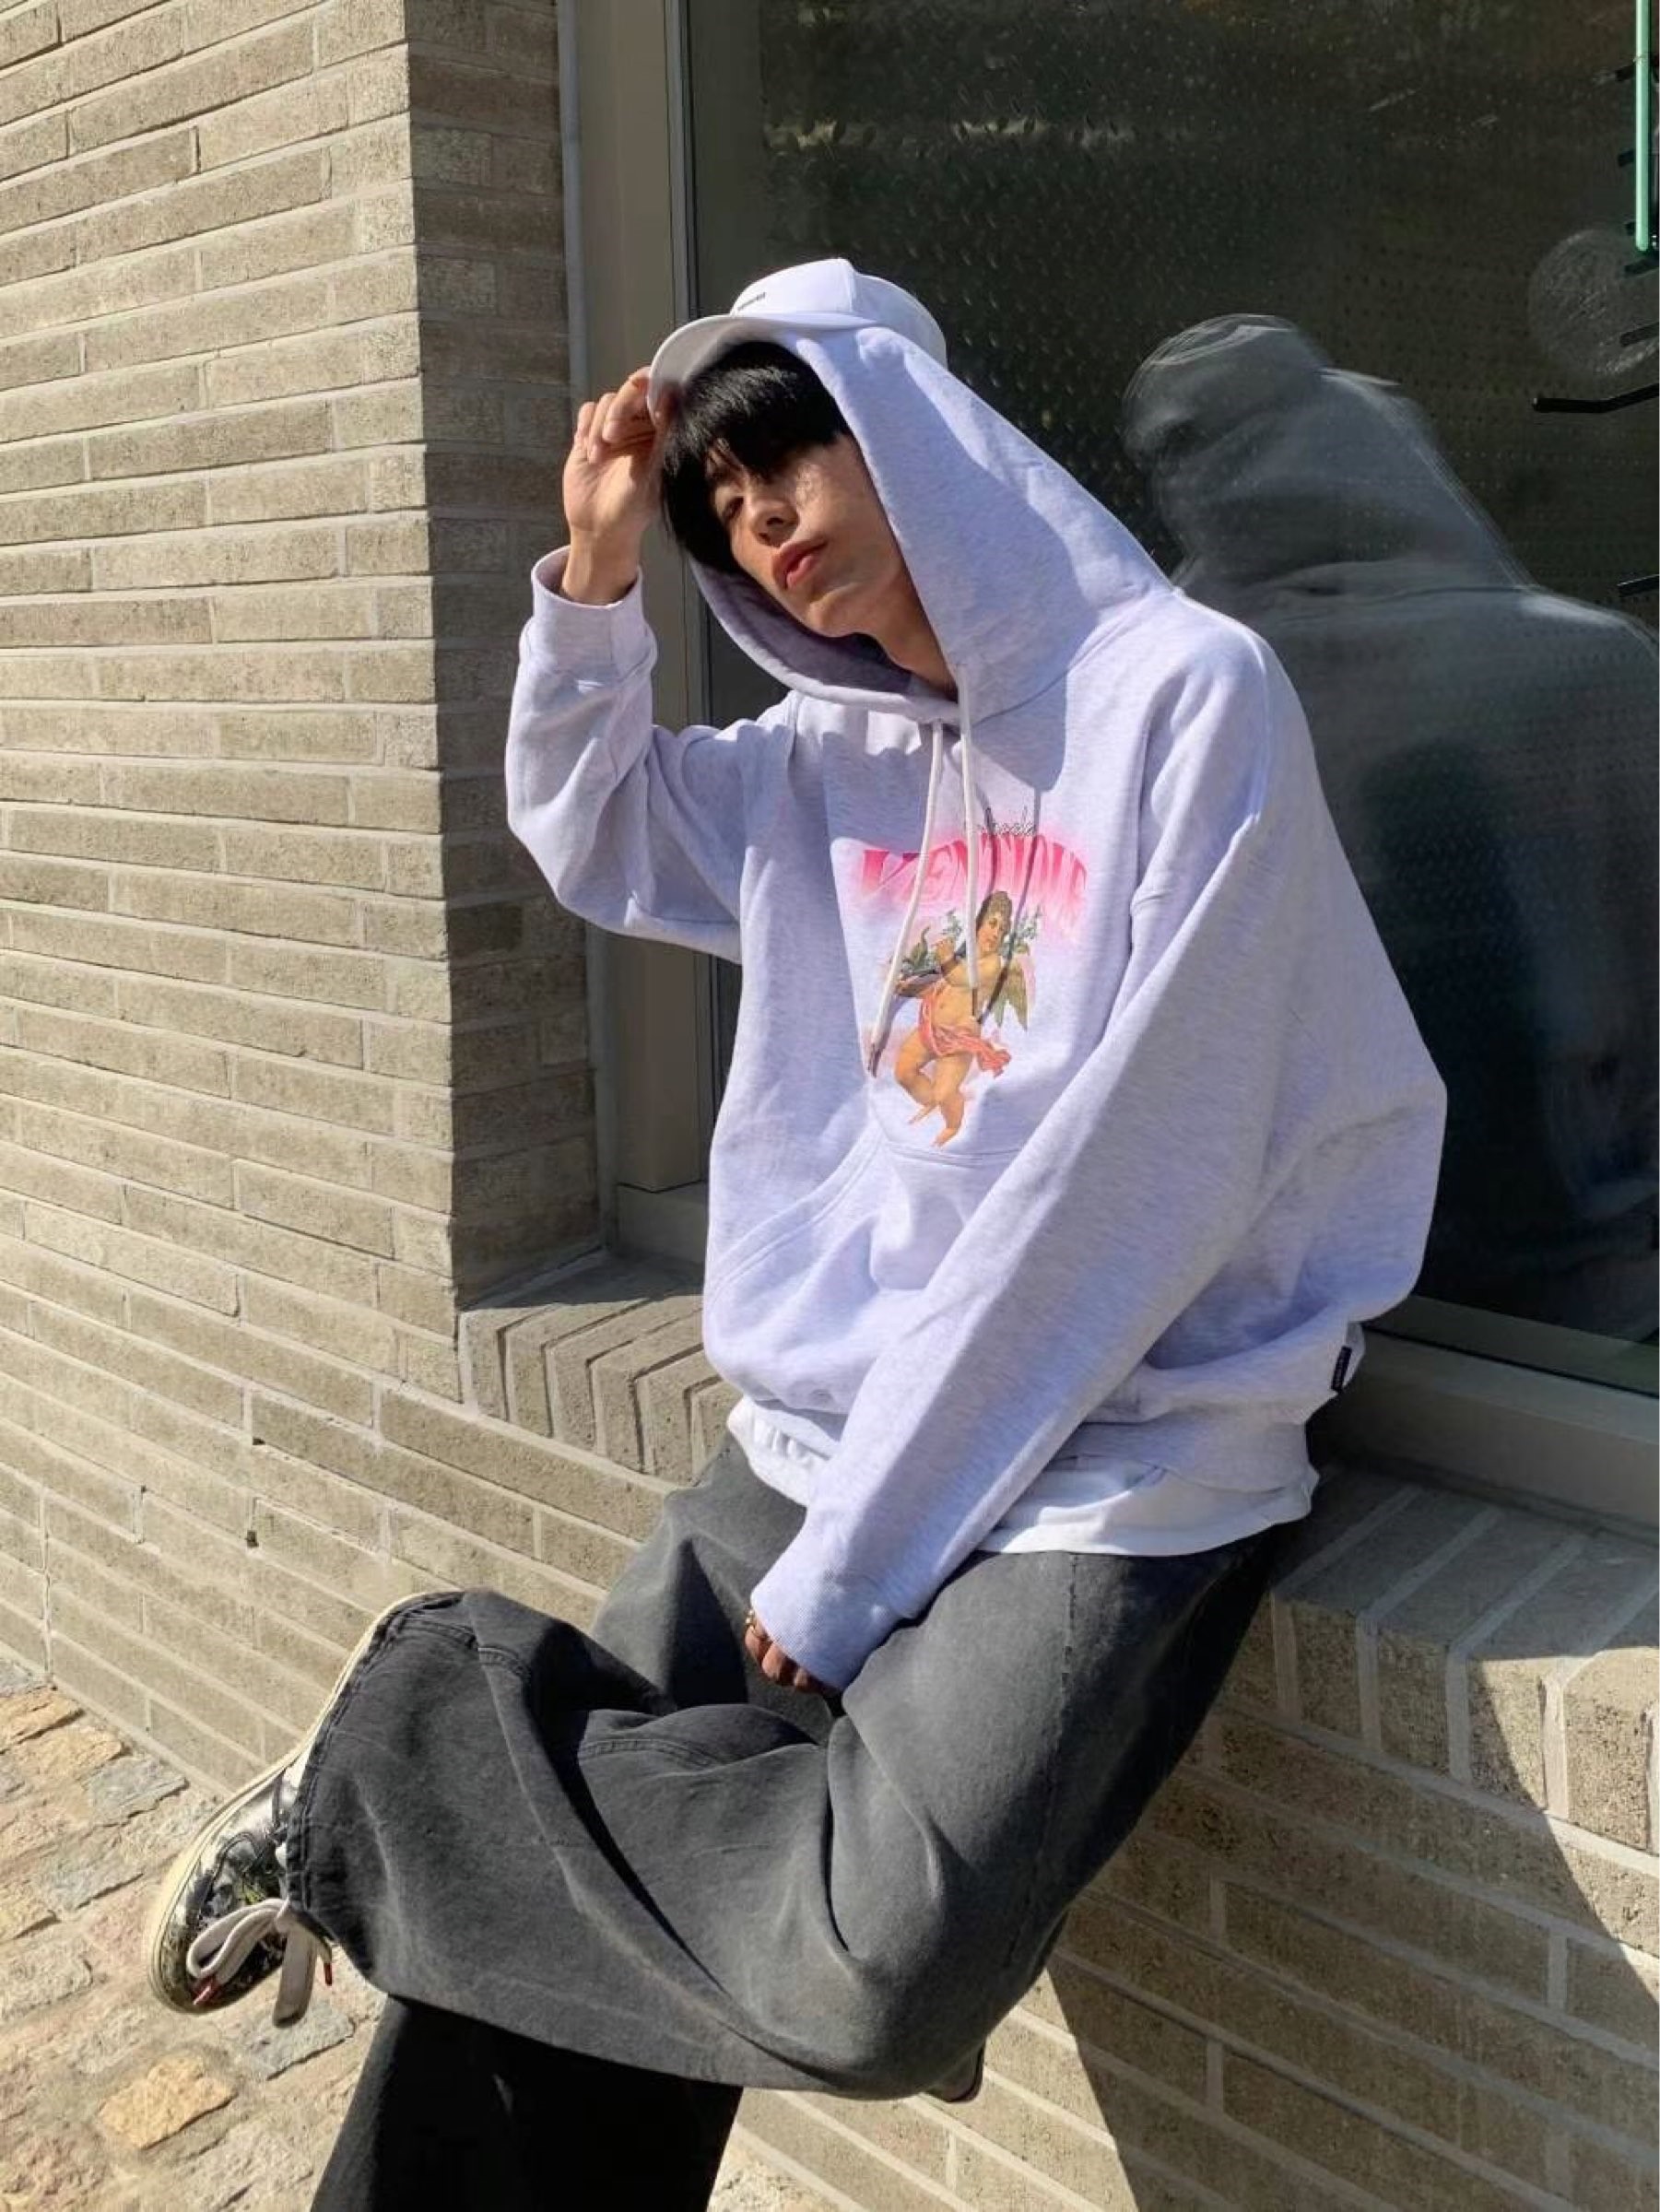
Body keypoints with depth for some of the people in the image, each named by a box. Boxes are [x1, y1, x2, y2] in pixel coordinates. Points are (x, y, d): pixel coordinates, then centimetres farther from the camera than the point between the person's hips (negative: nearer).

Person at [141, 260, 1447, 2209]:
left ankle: (405, 1743, -4)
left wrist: (852, 1560, -13)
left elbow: (1123, 1194, -15)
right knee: (526, 1910, -6)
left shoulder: (1187, 697, -10)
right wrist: (596, 578, 9)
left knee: (871, 1973, -26)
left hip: (1110, 1467, -5)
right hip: (819, 1437, 6)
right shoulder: (833, 756, 11)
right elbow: (581, 835, 27)